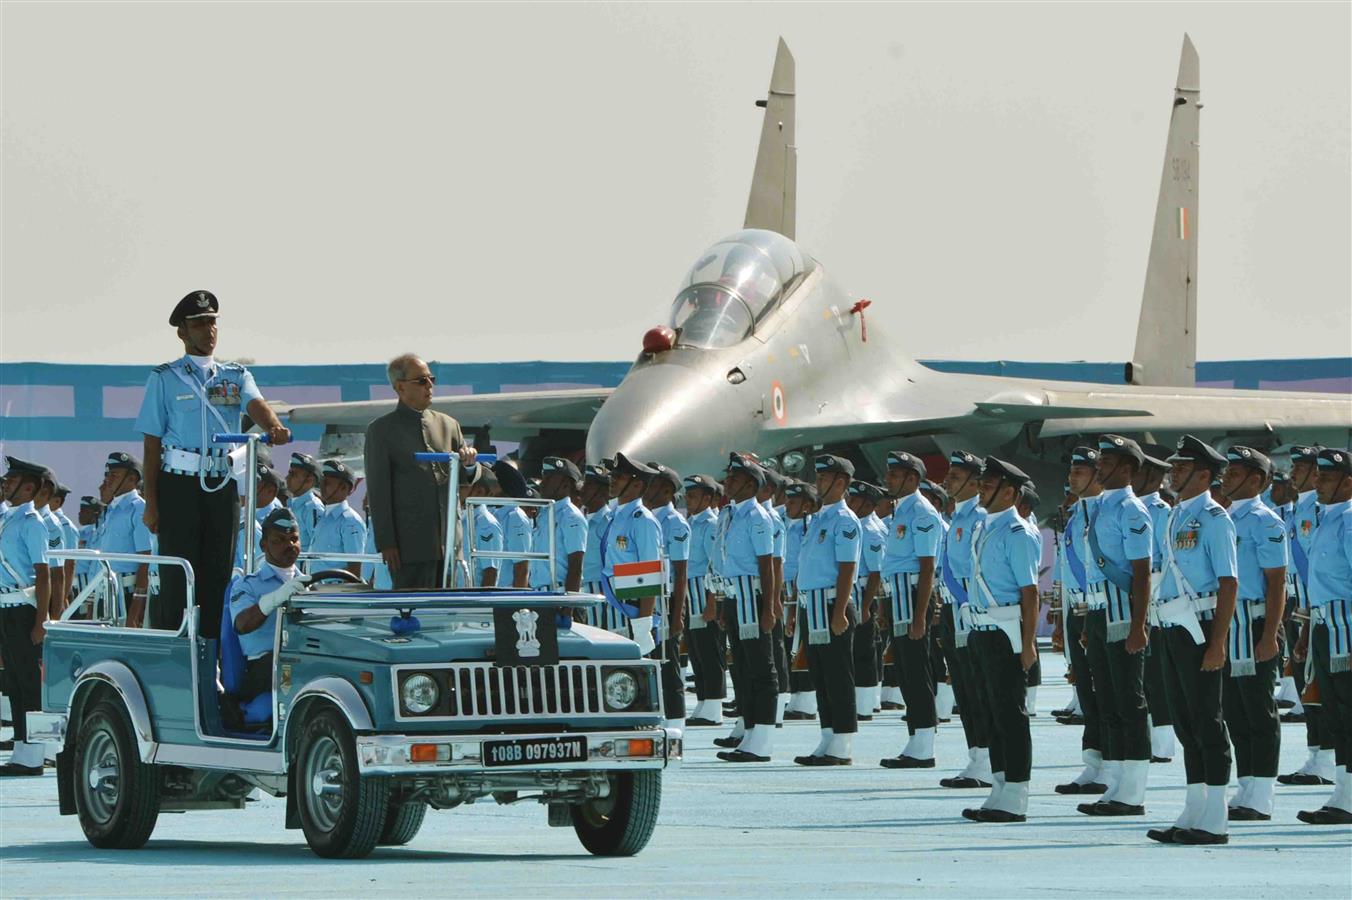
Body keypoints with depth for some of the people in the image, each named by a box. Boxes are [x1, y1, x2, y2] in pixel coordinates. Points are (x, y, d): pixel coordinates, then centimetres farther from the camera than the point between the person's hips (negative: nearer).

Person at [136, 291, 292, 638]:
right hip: (179, 483, -3)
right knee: (177, 576, -5)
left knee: (219, 573, 6)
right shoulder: (165, 378, 5)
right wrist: (151, 502, -7)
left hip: (223, 485, 3)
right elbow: (152, 442, 2)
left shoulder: (236, 376, 13)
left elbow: (255, 404, -9)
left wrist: (274, 427, -34)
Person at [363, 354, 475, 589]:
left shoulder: (448, 425, 16)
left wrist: (468, 461, -4)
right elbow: (378, 491, -3)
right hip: (411, 544, -5)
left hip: (448, 542, 5)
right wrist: (386, 543, -10)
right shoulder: (381, 430, 2)